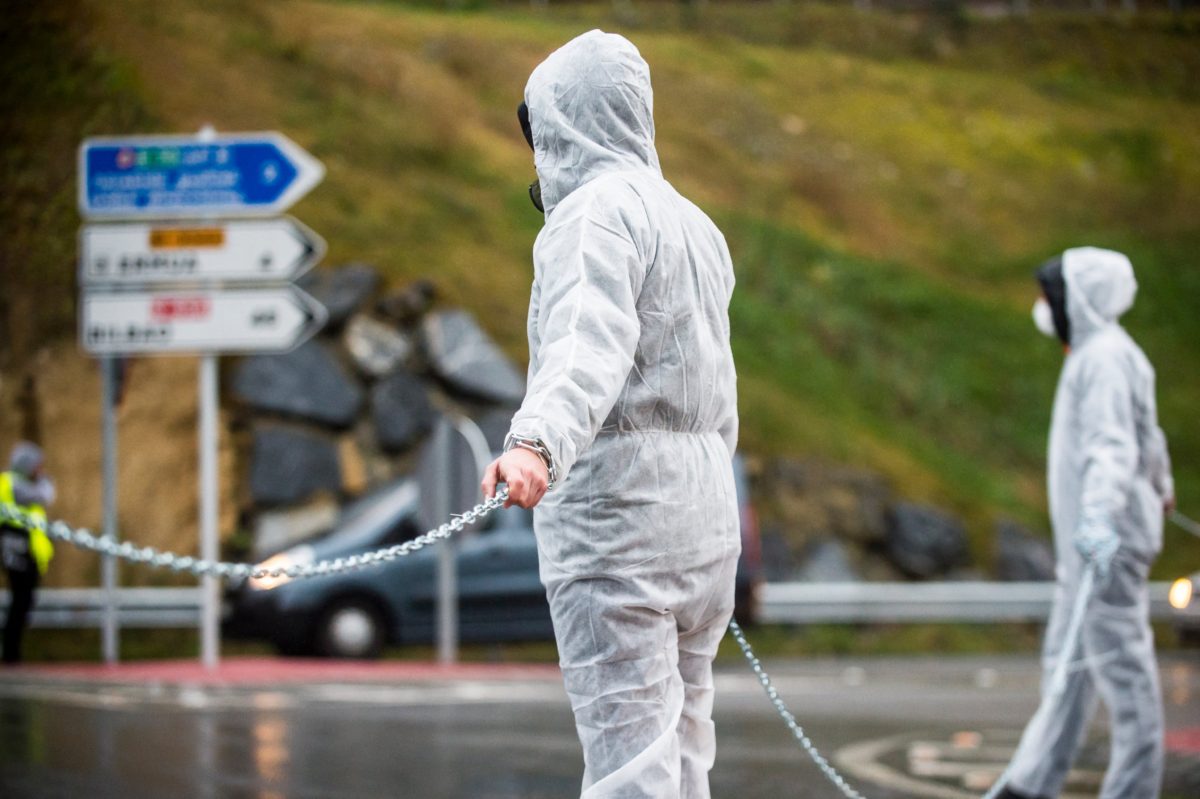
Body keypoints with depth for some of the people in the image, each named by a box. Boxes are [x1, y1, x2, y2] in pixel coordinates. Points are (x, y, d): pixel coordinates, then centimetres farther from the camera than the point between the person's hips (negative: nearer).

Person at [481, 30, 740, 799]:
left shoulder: (595, 211, -9)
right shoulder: (695, 224, 20)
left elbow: (592, 342, -29)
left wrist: (538, 442, -45)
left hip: (615, 504, -9)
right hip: (705, 505, 9)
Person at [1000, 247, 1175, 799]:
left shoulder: (1105, 358, -16)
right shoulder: (1100, 354, 16)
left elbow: (1112, 445, -31)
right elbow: (1146, 436, 33)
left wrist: (1098, 514, -47)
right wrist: (1161, 485, 53)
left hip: (1107, 539, -10)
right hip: (1089, 540, 10)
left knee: (1120, 662, -7)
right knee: (1066, 663, 11)